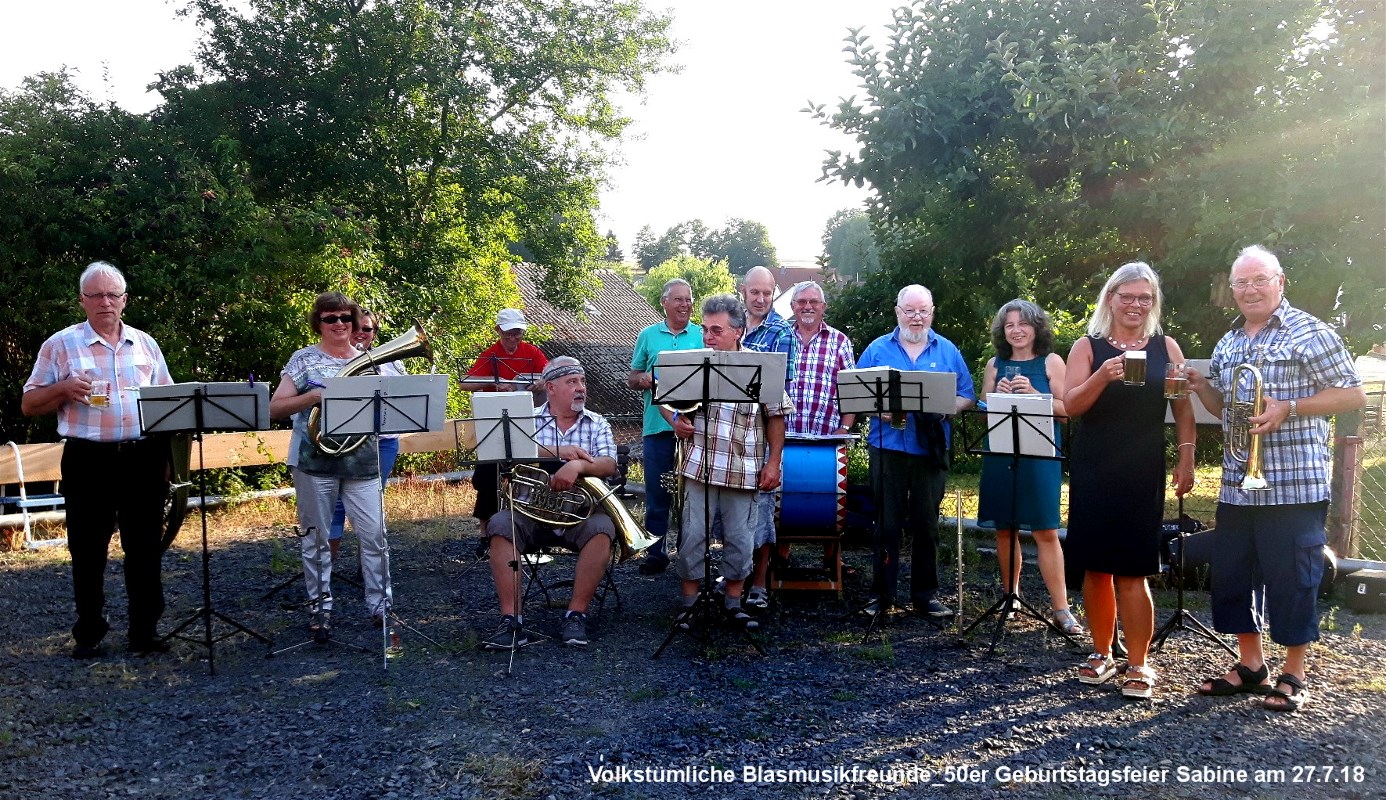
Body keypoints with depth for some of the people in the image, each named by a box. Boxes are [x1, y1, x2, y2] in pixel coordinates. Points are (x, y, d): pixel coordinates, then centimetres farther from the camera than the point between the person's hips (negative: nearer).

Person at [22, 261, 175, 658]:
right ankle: (89, 634, 18)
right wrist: (64, 389, -16)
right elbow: (29, 405, 4)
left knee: (145, 548, 6)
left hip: (143, 458, 2)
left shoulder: (145, 344, 11)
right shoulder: (60, 344, 2)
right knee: (88, 551, 6)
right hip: (89, 460, -2)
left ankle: (145, 631, 15)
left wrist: (169, 456, 6)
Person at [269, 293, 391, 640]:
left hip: (362, 462, 2)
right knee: (316, 538, 7)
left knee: (374, 535, -1)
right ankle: (319, 608, 19)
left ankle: (380, 604, 11)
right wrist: (313, 395, -19)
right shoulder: (304, 359, 1)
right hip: (314, 462, -2)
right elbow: (274, 408, -5)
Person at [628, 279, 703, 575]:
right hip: (658, 425, 1)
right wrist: (643, 379, -9)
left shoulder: (703, 336, 8)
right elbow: (631, 379, 13)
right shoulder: (648, 336, 10)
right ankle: (655, 552, 14)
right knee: (656, 493, 5)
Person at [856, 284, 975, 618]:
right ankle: (882, 594, 13)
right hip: (887, 449, -1)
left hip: (931, 451, 1)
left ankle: (926, 595, 17)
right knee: (886, 524, 4)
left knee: (927, 525, 7)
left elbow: (967, 396, 8)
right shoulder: (878, 349, 7)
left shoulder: (948, 351, 9)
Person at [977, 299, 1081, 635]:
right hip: (1000, 454, 3)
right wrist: (999, 395, -7)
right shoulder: (995, 365, 11)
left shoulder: (1051, 362, 3)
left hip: (1040, 456, -3)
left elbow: (1066, 408, -3)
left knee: (1046, 531, -7)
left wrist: (1033, 393, -16)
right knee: (1004, 528, 8)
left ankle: (1060, 608, -3)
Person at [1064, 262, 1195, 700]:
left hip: (1143, 474, -1)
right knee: (1095, 567, 6)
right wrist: (1103, 377, -22)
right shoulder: (1088, 347, 3)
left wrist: (1186, 461, 0)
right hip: (1093, 472, 1)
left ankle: (1138, 665, 6)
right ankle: (1101, 654, 20)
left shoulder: (1166, 347, 7)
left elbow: (1183, 408, 8)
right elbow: (1071, 406, -6)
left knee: (1131, 570, -3)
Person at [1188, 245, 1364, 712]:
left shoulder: (1309, 333, -5)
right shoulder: (1227, 344, 14)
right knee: (1231, 576, 10)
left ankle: (1293, 677, 14)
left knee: (1292, 580, 0)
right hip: (1237, 485, 7)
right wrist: (1201, 388, 2)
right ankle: (1250, 665, 25)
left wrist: (1288, 408, -18)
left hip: (1294, 485, -7)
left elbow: (1354, 395, -7)